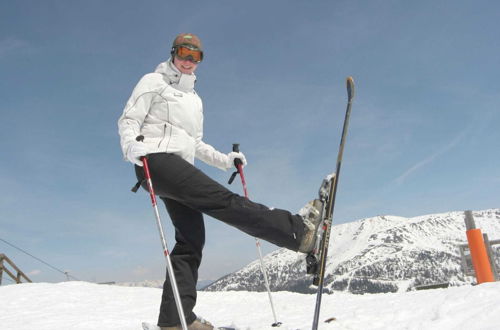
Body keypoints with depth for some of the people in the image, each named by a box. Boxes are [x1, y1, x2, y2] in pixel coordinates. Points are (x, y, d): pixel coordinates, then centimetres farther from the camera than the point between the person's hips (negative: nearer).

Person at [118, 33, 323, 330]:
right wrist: (130, 145, -22)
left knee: (191, 238, -4)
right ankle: (299, 231, -27)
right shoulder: (154, 82, 8)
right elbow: (129, 120, 0)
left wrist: (224, 160, 16)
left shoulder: (195, 99, 28)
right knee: (223, 200, -20)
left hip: (179, 169, 8)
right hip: (156, 159, -8)